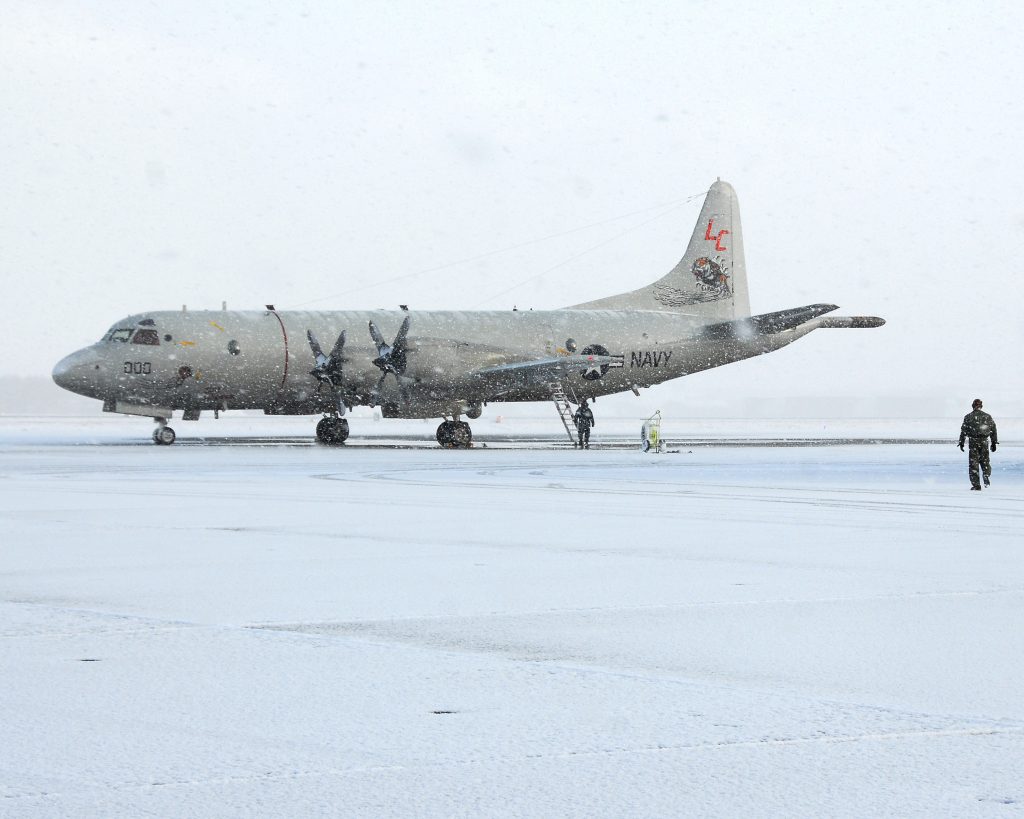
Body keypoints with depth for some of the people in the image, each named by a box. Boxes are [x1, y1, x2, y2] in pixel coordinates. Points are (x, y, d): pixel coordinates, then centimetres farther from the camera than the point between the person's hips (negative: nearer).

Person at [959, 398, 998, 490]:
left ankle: (976, 485, 0)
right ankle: (986, 474, -14)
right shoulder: (987, 416, 6)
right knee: (985, 460, 16)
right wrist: (994, 442, 16)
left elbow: (963, 431, -2)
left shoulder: (968, 417, -1)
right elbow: (993, 430, 8)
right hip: (984, 442, 2)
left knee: (973, 463, 3)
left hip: (973, 442, -2)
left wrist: (961, 442, 4)